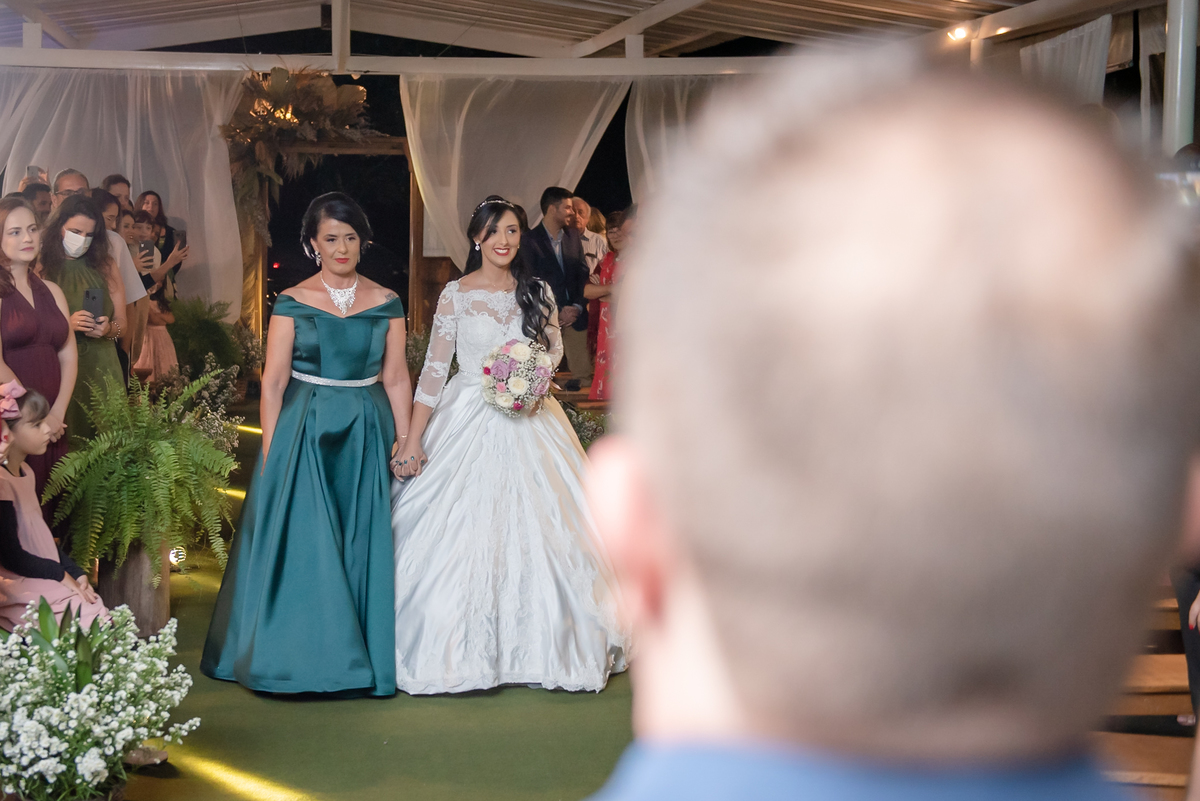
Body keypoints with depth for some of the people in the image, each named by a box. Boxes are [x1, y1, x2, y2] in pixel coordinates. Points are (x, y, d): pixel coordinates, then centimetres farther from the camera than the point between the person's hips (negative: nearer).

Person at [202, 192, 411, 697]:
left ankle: (366, 657, 16)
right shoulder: (291, 303, 0)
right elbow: (272, 383, -2)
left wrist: (405, 441, -3)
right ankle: (305, 655, 12)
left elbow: (396, 379, 5)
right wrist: (270, 451, -8)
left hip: (368, 436, 2)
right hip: (304, 432, -1)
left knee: (364, 545, 5)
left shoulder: (386, 304, 5)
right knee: (302, 545, 0)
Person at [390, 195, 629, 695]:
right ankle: (459, 650, 8)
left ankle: (534, 645, 15)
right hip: (468, 423, -2)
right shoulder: (455, 295, -2)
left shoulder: (538, 292, 5)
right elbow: (434, 370, -4)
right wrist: (412, 441, -8)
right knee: (462, 533, -2)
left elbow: (555, 350, 14)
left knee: (532, 532, 4)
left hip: (528, 422, 3)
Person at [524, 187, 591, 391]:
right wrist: (558, 312, -9)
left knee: (582, 372, 2)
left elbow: (583, 273, 14)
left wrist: (578, 306, -1)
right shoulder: (531, 241, -4)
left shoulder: (573, 236, 14)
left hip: (575, 313, 5)